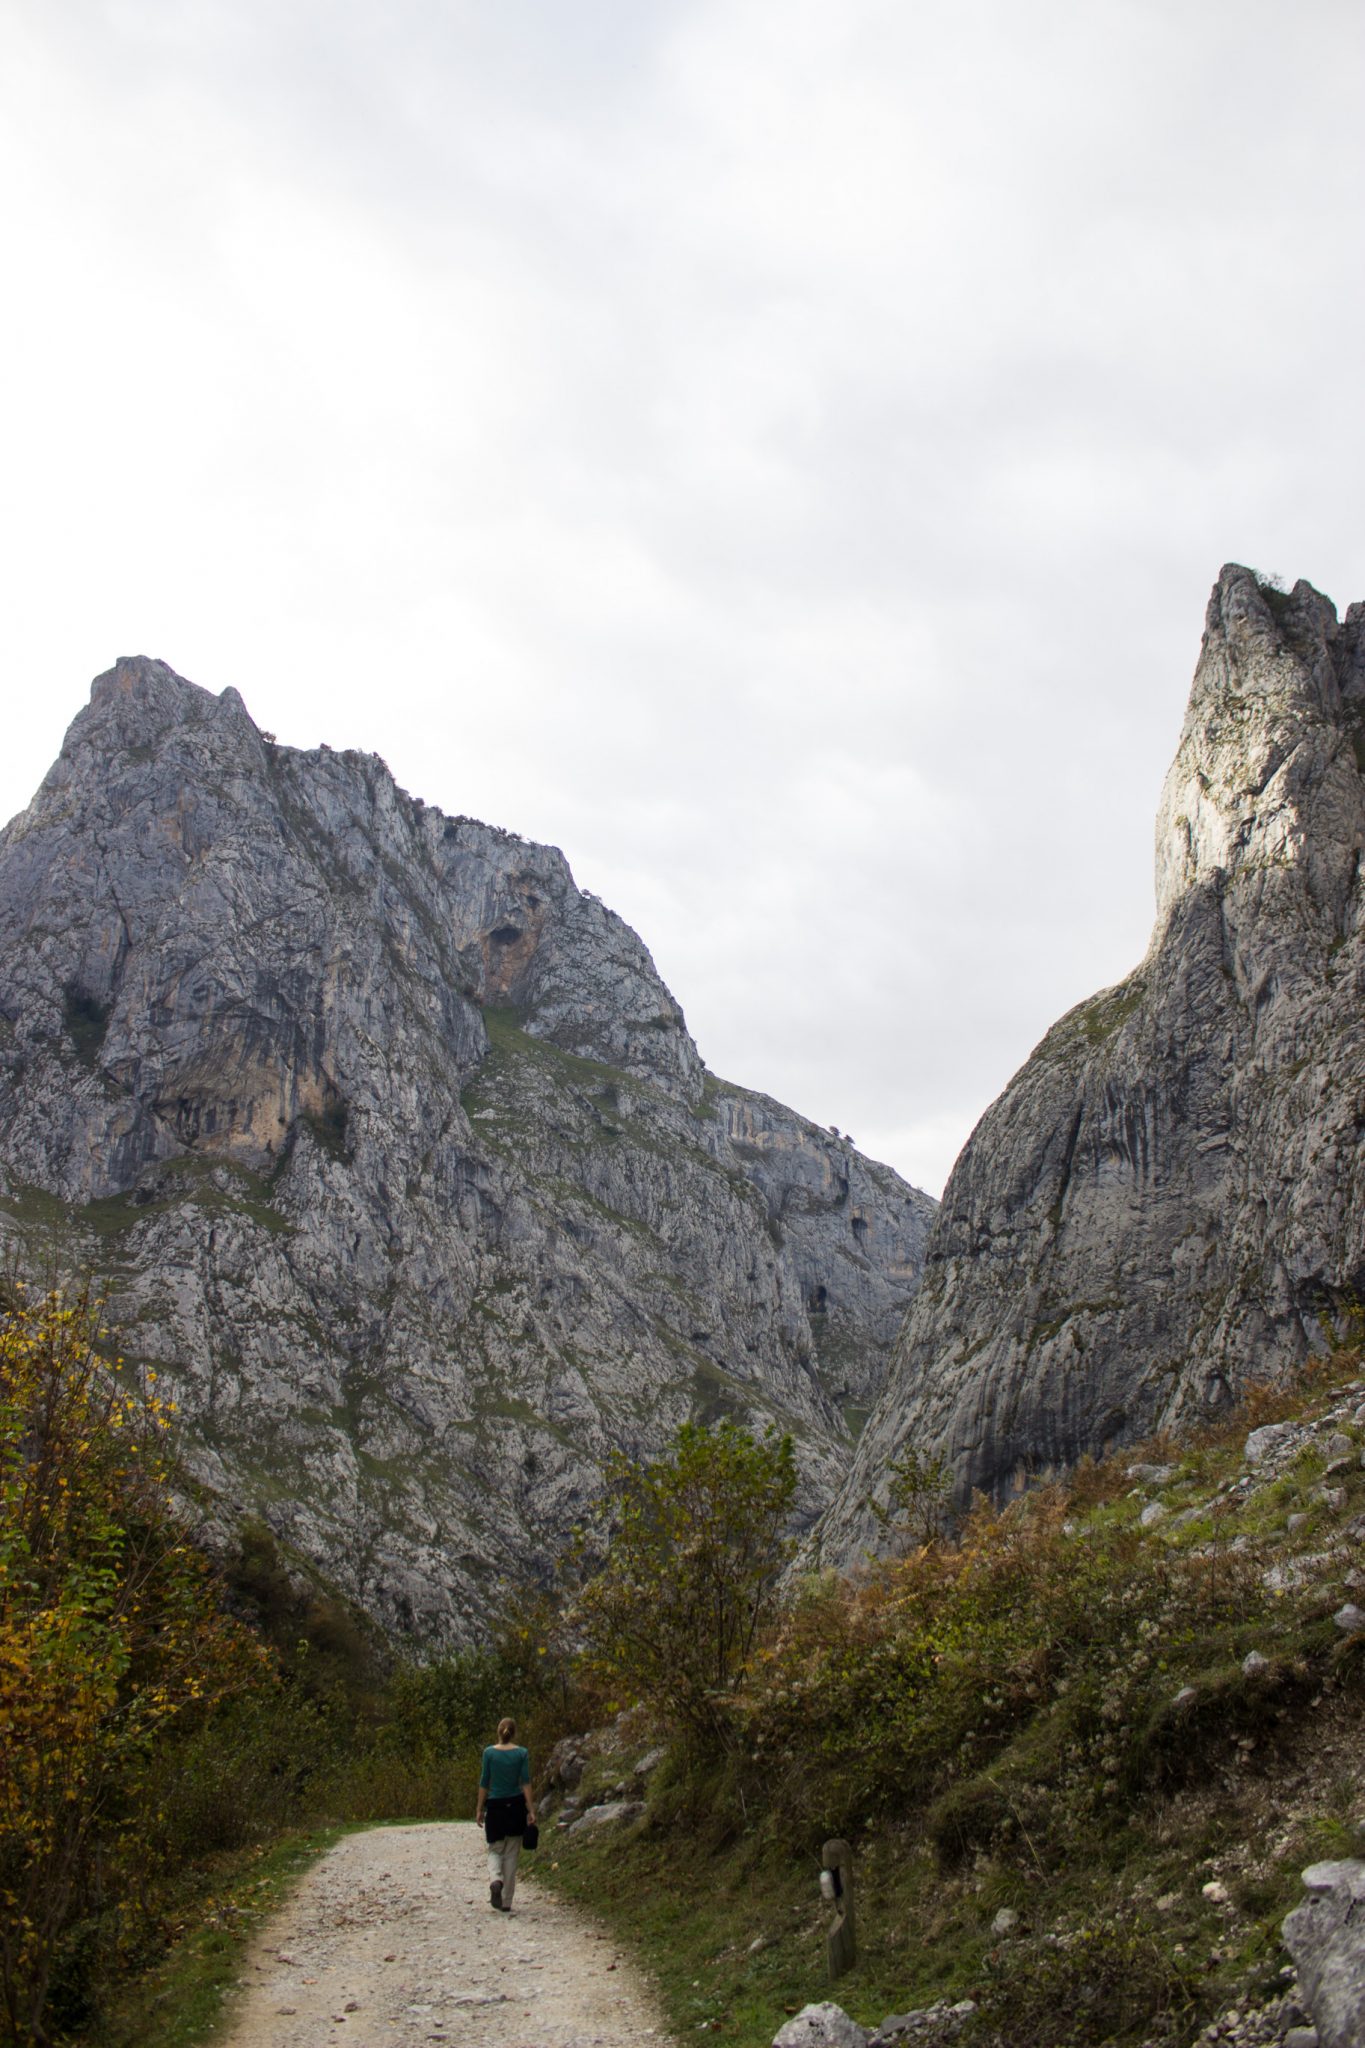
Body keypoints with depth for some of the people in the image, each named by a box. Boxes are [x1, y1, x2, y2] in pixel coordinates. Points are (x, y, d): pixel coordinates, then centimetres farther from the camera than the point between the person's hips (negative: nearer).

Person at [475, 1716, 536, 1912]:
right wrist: (531, 1810, -4)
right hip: (516, 1805, 0)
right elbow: (526, 1783, -6)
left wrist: (479, 1808, 7)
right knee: (511, 1854, 10)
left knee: (495, 1850, 14)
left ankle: (495, 1880, -17)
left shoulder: (489, 1752, -3)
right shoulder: (521, 1753, -3)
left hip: (495, 1806, 0)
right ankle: (506, 1901, 9)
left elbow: (484, 1783, -1)